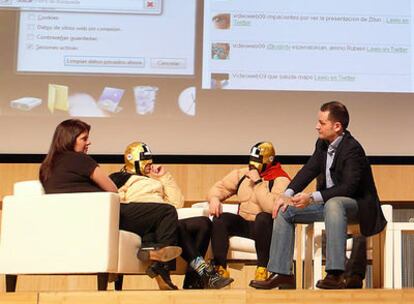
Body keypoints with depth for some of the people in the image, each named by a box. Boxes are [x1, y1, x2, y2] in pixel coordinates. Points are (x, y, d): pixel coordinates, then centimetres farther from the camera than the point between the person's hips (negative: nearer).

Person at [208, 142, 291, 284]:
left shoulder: (280, 180, -12)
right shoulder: (242, 174, 9)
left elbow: (273, 207, -29)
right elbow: (220, 187, 13)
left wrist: (258, 182, -23)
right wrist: (214, 198, -11)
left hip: (265, 227, -5)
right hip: (244, 224, 5)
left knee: (263, 218, -38)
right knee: (220, 219, -20)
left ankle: (262, 271, -28)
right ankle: (220, 269, -19)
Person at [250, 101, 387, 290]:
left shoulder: (352, 149, -21)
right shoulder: (322, 144, 5)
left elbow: (349, 188, -29)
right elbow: (309, 170, 5)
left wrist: (312, 198, -36)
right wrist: (288, 195, -11)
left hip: (355, 205, -9)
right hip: (327, 202, 9)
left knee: (333, 204, -41)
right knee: (285, 210, -2)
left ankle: (335, 275, -43)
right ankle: (281, 273, -6)